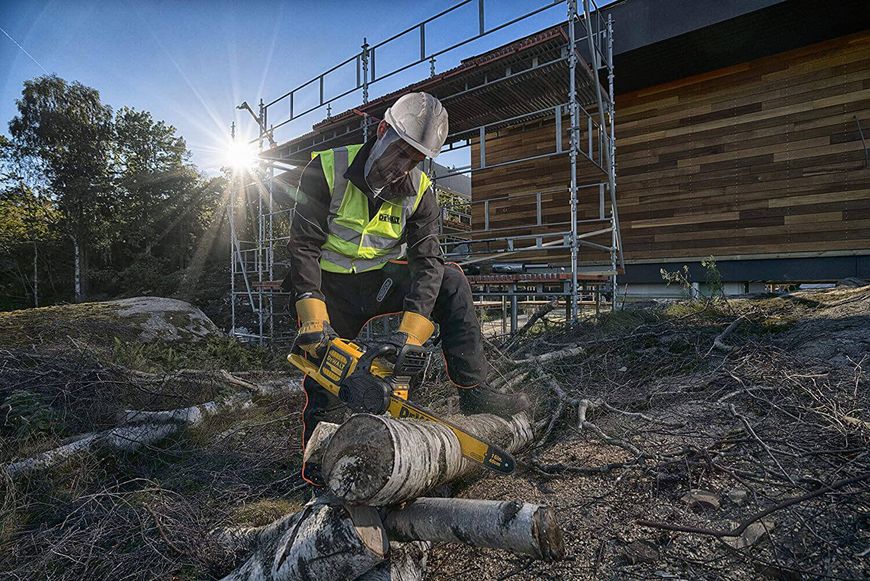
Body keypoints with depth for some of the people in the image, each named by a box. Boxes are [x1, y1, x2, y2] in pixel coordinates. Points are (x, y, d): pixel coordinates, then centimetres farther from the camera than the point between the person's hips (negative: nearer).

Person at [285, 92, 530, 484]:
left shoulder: (419, 191, -9)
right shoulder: (327, 169, -17)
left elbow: (427, 261, -16)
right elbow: (304, 245, -20)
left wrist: (408, 334, -28)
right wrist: (313, 319, -32)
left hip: (379, 281, 3)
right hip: (329, 287, -2)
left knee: (451, 283, -18)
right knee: (324, 390, -3)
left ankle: (474, 392, -17)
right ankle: (317, 470, 18)